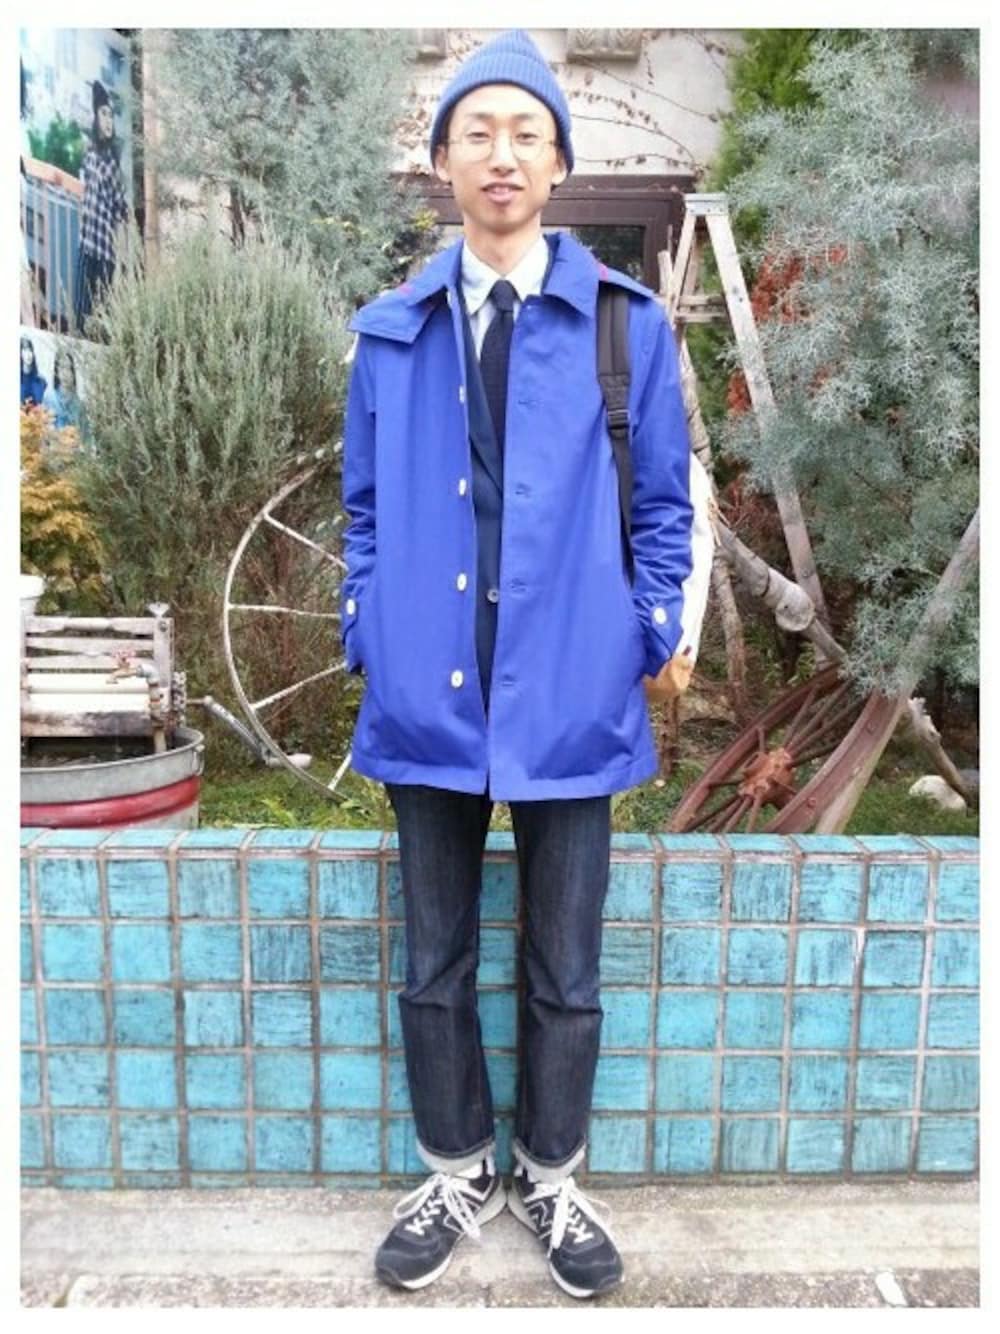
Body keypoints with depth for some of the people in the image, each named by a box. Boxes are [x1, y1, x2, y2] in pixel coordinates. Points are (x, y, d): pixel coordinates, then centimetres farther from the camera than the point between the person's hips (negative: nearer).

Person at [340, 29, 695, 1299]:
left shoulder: (626, 321, 3)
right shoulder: (390, 331, 8)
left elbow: (660, 500, 6)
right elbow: (364, 506, 11)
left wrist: (658, 633, -2)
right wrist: (366, 637, 4)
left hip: (571, 693, -1)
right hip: (427, 693, 2)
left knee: (565, 973, 13)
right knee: (434, 964, 15)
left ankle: (550, 1177, 39)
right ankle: (458, 1172, 39)